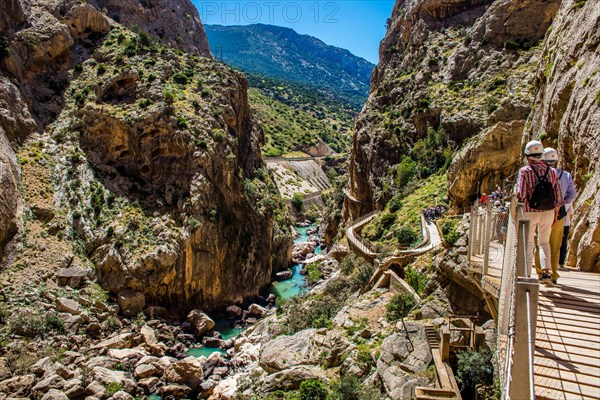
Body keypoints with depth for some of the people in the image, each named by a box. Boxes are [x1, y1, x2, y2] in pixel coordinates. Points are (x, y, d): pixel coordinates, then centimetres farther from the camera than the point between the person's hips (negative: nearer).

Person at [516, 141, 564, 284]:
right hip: (548, 212, 3)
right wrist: (555, 214, 14)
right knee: (544, 242, 17)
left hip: (530, 212, -3)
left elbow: (520, 194, -18)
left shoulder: (525, 171, -10)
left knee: (528, 244, 8)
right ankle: (546, 272, 8)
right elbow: (559, 197, 4)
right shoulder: (552, 171, 2)